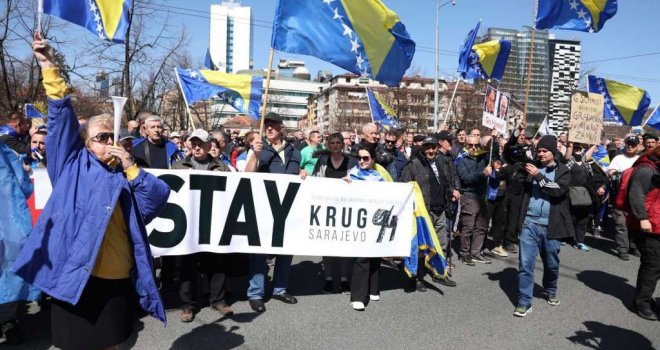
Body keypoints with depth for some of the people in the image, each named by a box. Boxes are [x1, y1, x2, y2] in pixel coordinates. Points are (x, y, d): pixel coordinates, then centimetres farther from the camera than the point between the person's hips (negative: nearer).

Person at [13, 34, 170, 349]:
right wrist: (49, 67, -9)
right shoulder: (73, 166, 4)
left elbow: (159, 197, -3)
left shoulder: (125, 176, 10)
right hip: (75, 275, -2)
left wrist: (131, 168, -10)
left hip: (118, 279, 3)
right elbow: (61, 119, -3)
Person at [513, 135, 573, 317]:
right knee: (525, 263, -4)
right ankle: (524, 301, 5)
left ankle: (551, 291, 43)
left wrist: (538, 176, -18)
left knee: (551, 263, 17)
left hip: (550, 226, 0)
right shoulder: (532, 167, 7)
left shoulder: (563, 171, 1)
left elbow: (558, 191, -16)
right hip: (530, 222, 1)